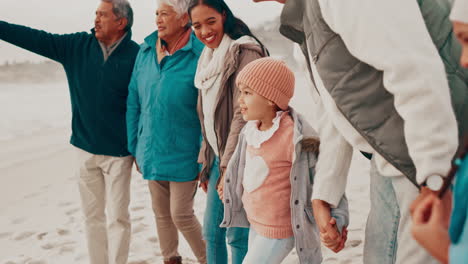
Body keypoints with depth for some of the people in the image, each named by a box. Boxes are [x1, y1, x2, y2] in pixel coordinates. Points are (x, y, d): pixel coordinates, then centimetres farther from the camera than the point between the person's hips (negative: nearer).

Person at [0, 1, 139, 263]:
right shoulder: (77, 46, 3)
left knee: (117, 217, 4)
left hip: (119, 153, -4)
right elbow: (34, 38, 2)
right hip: (85, 149, 4)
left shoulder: (136, 55, -10)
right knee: (92, 215, 14)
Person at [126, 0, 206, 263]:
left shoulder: (198, 55, -15)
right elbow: (134, 103, 8)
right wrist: (136, 148, 9)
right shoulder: (145, 51, 3)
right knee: (161, 212, 17)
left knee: (181, 215, 0)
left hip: (183, 155, -6)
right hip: (152, 152, 6)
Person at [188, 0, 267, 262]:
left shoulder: (243, 51, -12)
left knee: (236, 235, -2)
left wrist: (229, 166, -18)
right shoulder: (209, 58, 15)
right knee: (211, 233, 12)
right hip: (218, 158, 8)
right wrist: (206, 162, 14)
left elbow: (243, 114, -18)